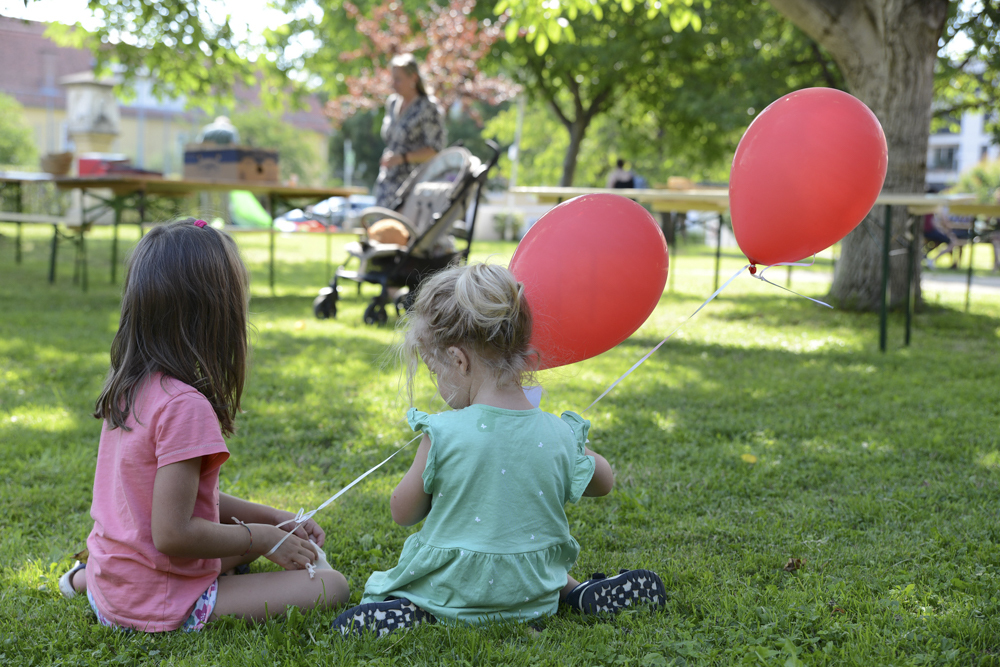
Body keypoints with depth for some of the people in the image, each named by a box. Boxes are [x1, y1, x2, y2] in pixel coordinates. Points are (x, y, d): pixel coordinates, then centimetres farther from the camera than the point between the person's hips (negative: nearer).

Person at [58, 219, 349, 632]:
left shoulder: (125, 385, 3)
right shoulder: (184, 405, -26)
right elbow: (171, 534, -27)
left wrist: (274, 519, 7)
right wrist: (260, 537, -13)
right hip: (156, 608, -8)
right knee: (332, 586, -11)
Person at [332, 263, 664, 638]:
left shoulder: (443, 435, -21)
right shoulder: (561, 437, -11)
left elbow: (402, 513, -7)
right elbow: (603, 483, 9)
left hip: (452, 590, -4)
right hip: (534, 597, 4)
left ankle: (408, 612, -10)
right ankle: (579, 593, 12)